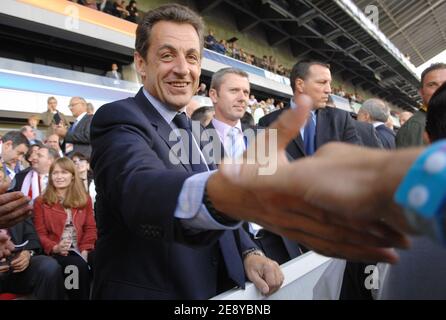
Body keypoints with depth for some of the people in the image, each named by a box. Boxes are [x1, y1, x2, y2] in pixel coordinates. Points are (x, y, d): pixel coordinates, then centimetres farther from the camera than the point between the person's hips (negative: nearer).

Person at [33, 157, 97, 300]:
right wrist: (55, 247, -16)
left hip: (79, 251, 2)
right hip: (55, 252, -2)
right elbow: (40, 233, 4)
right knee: (79, 266, -33)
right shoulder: (41, 202, 9)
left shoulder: (84, 199, 15)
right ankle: (82, 296, -14)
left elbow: (90, 228, 9)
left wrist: (85, 250, -8)